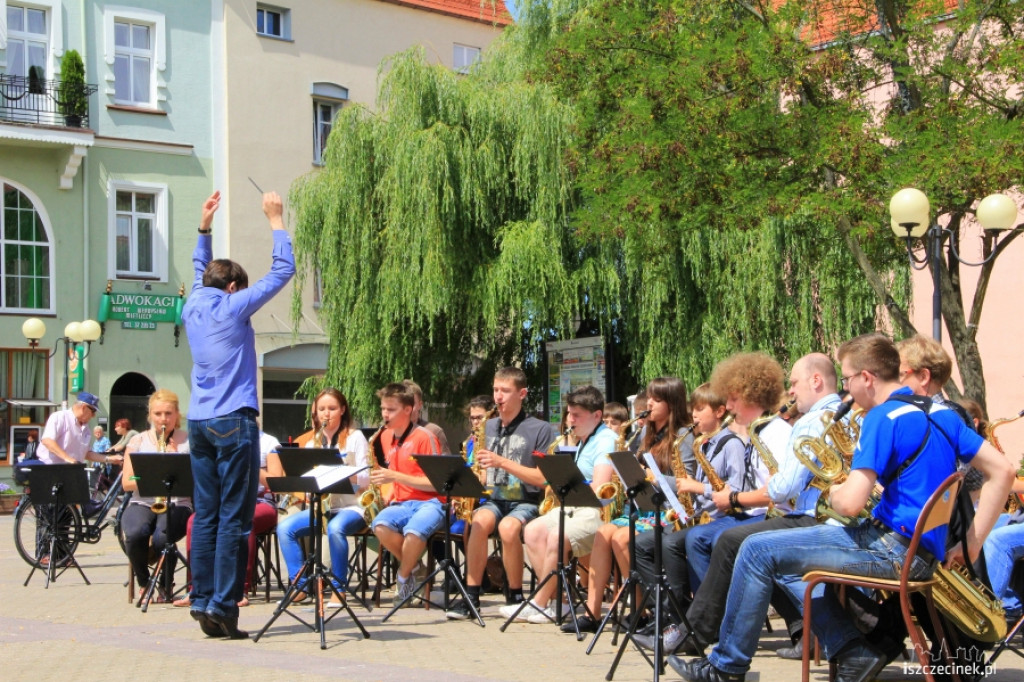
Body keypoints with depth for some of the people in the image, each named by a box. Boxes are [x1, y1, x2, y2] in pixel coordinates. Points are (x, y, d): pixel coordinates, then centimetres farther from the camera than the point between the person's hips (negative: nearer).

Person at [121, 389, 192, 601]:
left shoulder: (189, 441, 8)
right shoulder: (138, 441, 11)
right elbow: (126, 483, 4)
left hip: (177, 505, -1)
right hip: (142, 503, 1)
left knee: (161, 539, -34)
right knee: (135, 534, -34)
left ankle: (166, 585, -1)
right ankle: (143, 584, -3)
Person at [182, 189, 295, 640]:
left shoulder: (193, 307, 12)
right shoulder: (233, 307, -4)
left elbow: (200, 273, 34)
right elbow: (283, 270, -2)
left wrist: (205, 227, 34)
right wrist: (276, 220, 6)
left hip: (199, 422, 7)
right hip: (233, 421, -7)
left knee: (206, 516, 7)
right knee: (234, 519, -6)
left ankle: (202, 602, 7)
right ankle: (223, 606, -8)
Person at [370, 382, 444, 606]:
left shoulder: (424, 437, -8)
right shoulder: (386, 437, 12)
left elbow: (435, 483, -12)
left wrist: (396, 476, -18)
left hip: (429, 502, -5)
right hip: (401, 503, 5)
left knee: (413, 531, -38)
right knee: (380, 525, -30)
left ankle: (404, 579, -7)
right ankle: (415, 569, -8)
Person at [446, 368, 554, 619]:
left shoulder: (540, 429, -1)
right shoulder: (488, 427, 16)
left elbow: (543, 479, -9)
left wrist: (503, 462, -16)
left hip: (526, 502, -4)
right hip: (493, 498, 4)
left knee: (508, 527, -36)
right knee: (480, 521, -31)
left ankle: (515, 596, -16)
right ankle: (471, 596, -25)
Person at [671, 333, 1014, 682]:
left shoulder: (883, 417, -15)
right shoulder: (941, 413, 11)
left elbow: (850, 503, -22)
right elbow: (1002, 471, 11)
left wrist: (833, 493, 2)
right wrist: (971, 545, 10)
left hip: (893, 548, -9)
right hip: (924, 554, 9)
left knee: (759, 550, -1)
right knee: (790, 566, 23)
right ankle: (853, 652, 7)